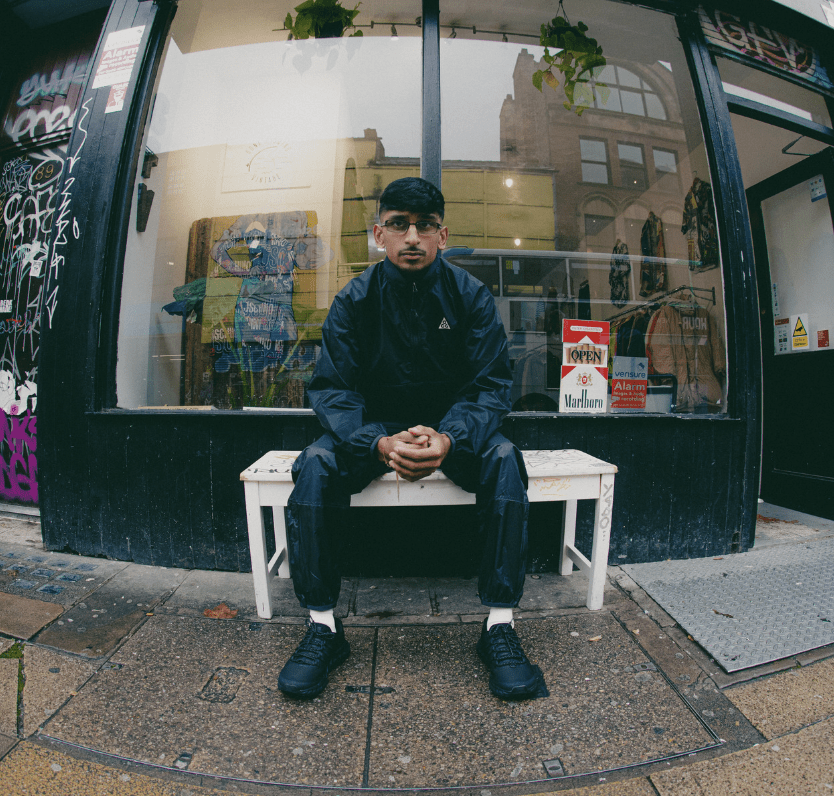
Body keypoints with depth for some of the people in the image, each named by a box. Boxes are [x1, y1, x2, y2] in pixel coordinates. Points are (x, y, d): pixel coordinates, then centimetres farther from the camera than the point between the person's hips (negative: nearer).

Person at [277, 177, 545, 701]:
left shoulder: (471, 296, -6)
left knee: (503, 458, -29)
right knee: (315, 464, -26)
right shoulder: (354, 300, -6)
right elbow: (333, 389, -12)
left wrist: (449, 439, -34)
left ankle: (500, 627, -16)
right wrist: (379, 443, -33)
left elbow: (491, 386, -12)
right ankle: (323, 628, -12)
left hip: (452, 428, 0)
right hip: (375, 430, 1)